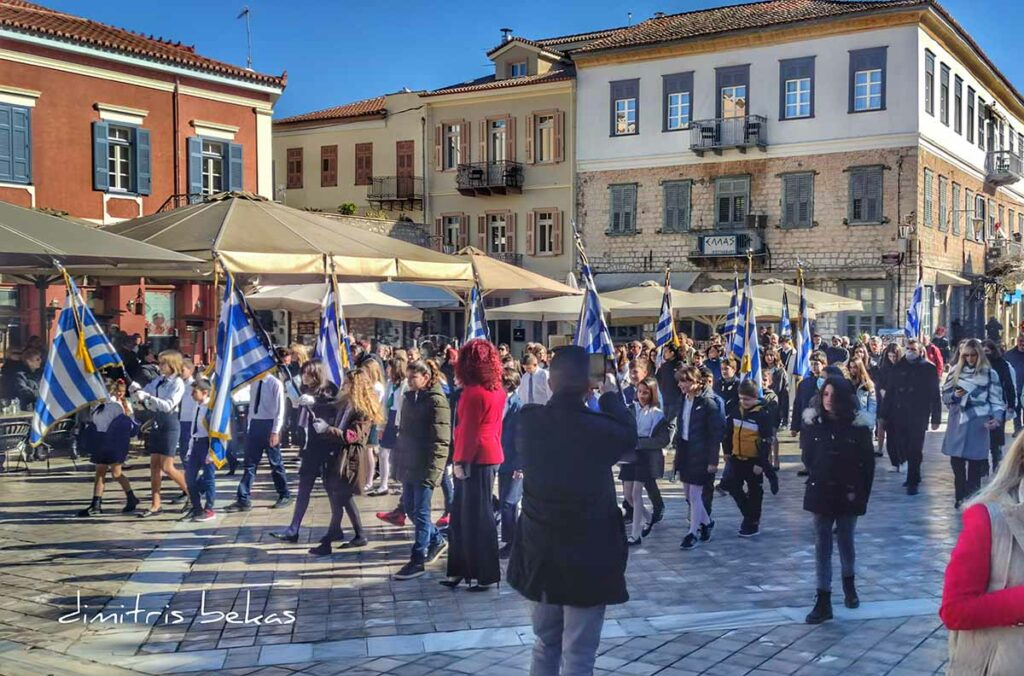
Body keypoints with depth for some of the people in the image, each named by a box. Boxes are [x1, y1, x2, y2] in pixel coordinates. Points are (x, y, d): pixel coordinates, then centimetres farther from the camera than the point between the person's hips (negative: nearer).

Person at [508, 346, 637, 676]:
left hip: (539, 554, 5)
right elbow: (629, 435, 3)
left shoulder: (527, 421, -9)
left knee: (545, 644, 20)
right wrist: (611, 396, 12)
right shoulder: (600, 428, -20)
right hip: (587, 558, -4)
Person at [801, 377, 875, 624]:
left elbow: (868, 462, -5)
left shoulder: (858, 425, -9)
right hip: (821, 492, 1)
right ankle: (823, 601, 5)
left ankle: (849, 584, 41)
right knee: (822, 545, 2)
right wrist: (819, 474, -2)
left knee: (846, 541, 15)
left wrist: (859, 492, -7)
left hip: (848, 493, -1)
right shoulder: (811, 422, -5)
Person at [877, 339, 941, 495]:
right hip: (898, 416, 3)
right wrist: (883, 415, 6)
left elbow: (935, 395, -2)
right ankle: (914, 475, 25)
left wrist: (936, 418, -6)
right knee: (899, 448, 4)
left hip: (918, 417, -3)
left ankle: (912, 482, 9)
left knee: (914, 450, -1)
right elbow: (889, 393, 9)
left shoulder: (929, 369, 0)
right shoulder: (898, 367, 9)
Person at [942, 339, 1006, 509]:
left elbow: (996, 400, 1)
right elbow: (945, 395, 9)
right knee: (957, 463, 4)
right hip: (957, 423, 2)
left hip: (978, 425, -2)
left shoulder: (989, 373, -1)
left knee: (975, 465, 2)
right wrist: (954, 395, -12)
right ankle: (960, 498, 17)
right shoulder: (955, 371, 5)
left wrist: (997, 418, -15)